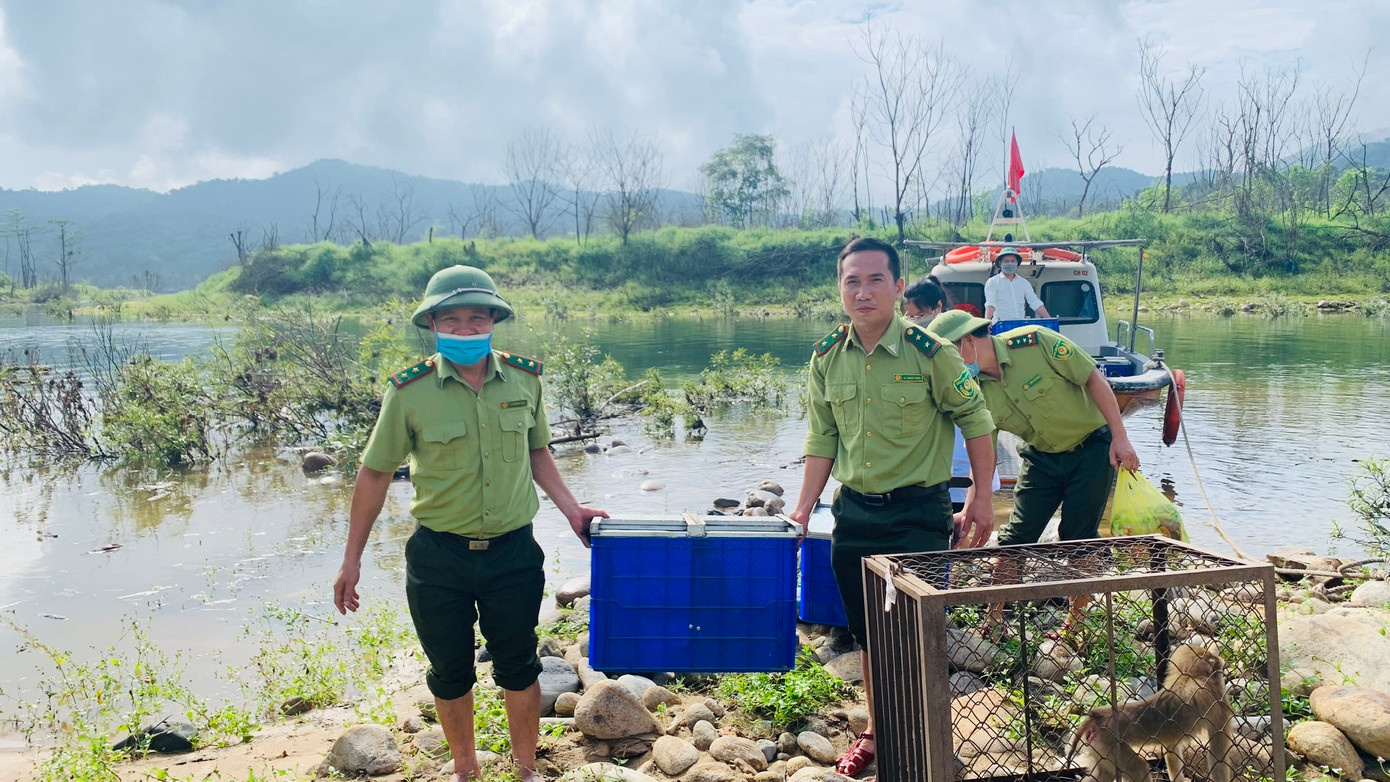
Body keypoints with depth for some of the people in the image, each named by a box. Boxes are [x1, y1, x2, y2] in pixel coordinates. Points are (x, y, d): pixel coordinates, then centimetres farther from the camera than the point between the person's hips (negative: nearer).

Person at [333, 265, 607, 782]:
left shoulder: (525, 379, -4)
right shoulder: (409, 392, -10)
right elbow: (375, 474, -2)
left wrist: (569, 508, 1)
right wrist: (352, 560, 1)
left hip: (513, 552, 1)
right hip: (439, 559, -1)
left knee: (519, 667, 13)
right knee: (450, 675, 15)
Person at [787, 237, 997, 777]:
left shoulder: (929, 352, -12)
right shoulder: (827, 358, 0)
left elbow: (975, 419, -3)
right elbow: (822, 439, 8)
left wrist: (981, 499, -3)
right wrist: (803, 508, 5)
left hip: (919, 511, -4)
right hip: (854, 511, 4)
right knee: (868, 631, 15)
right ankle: (875, 731, 34)